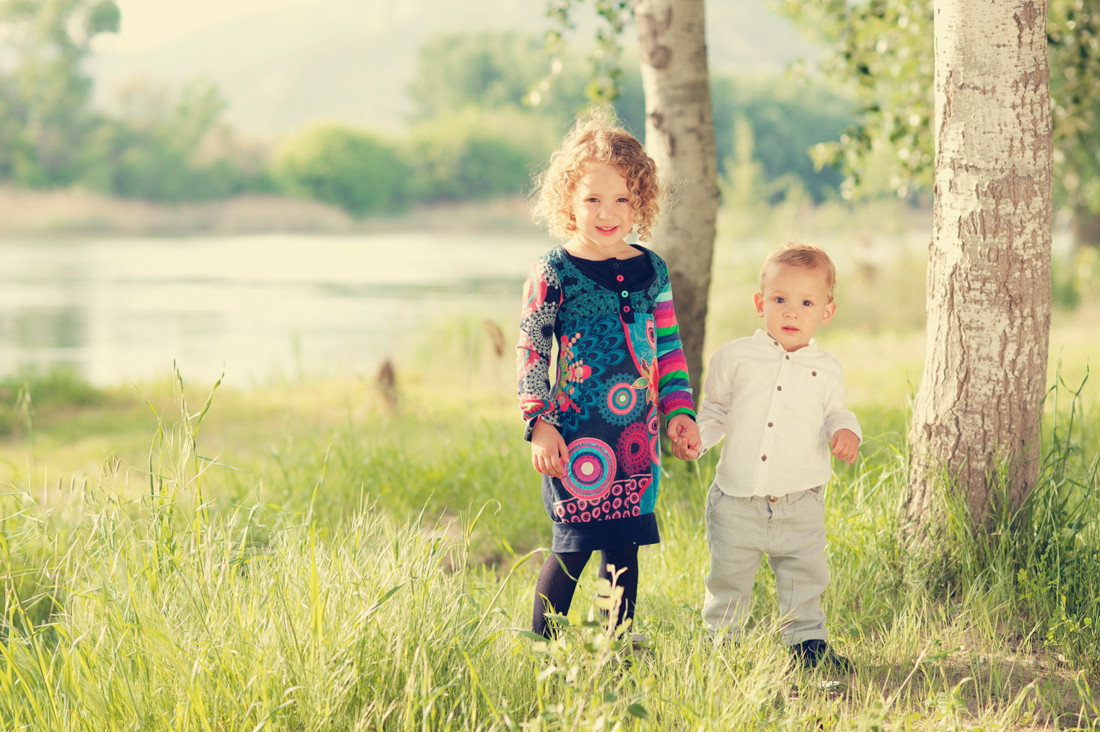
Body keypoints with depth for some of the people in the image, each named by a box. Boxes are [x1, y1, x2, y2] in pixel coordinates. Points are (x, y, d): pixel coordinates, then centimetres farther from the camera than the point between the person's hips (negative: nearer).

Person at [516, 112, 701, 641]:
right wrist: (539, 423, -10)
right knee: (573, 545, -6)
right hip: (577, 432, -4)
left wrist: (679, 410, 9)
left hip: (637, 433, 4)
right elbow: (531, 351, -4)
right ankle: (542, 644, 4)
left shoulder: (651, 271, 9)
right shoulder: (553, 273, -5)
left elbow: (668, 348, 16)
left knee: (624, 543, 8)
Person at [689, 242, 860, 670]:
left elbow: (836, 414, 15)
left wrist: (846, 433, -8)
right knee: (728, 576, 7)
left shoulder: (826, 370, 4)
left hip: (800, 504, 1)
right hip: (737, 502, -1)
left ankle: (807, 640, 21)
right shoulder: (736, 357, 0)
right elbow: (715, 410, 10)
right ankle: (720, 641, 23)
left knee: (805, 576, 7)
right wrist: (696, 436, -9)